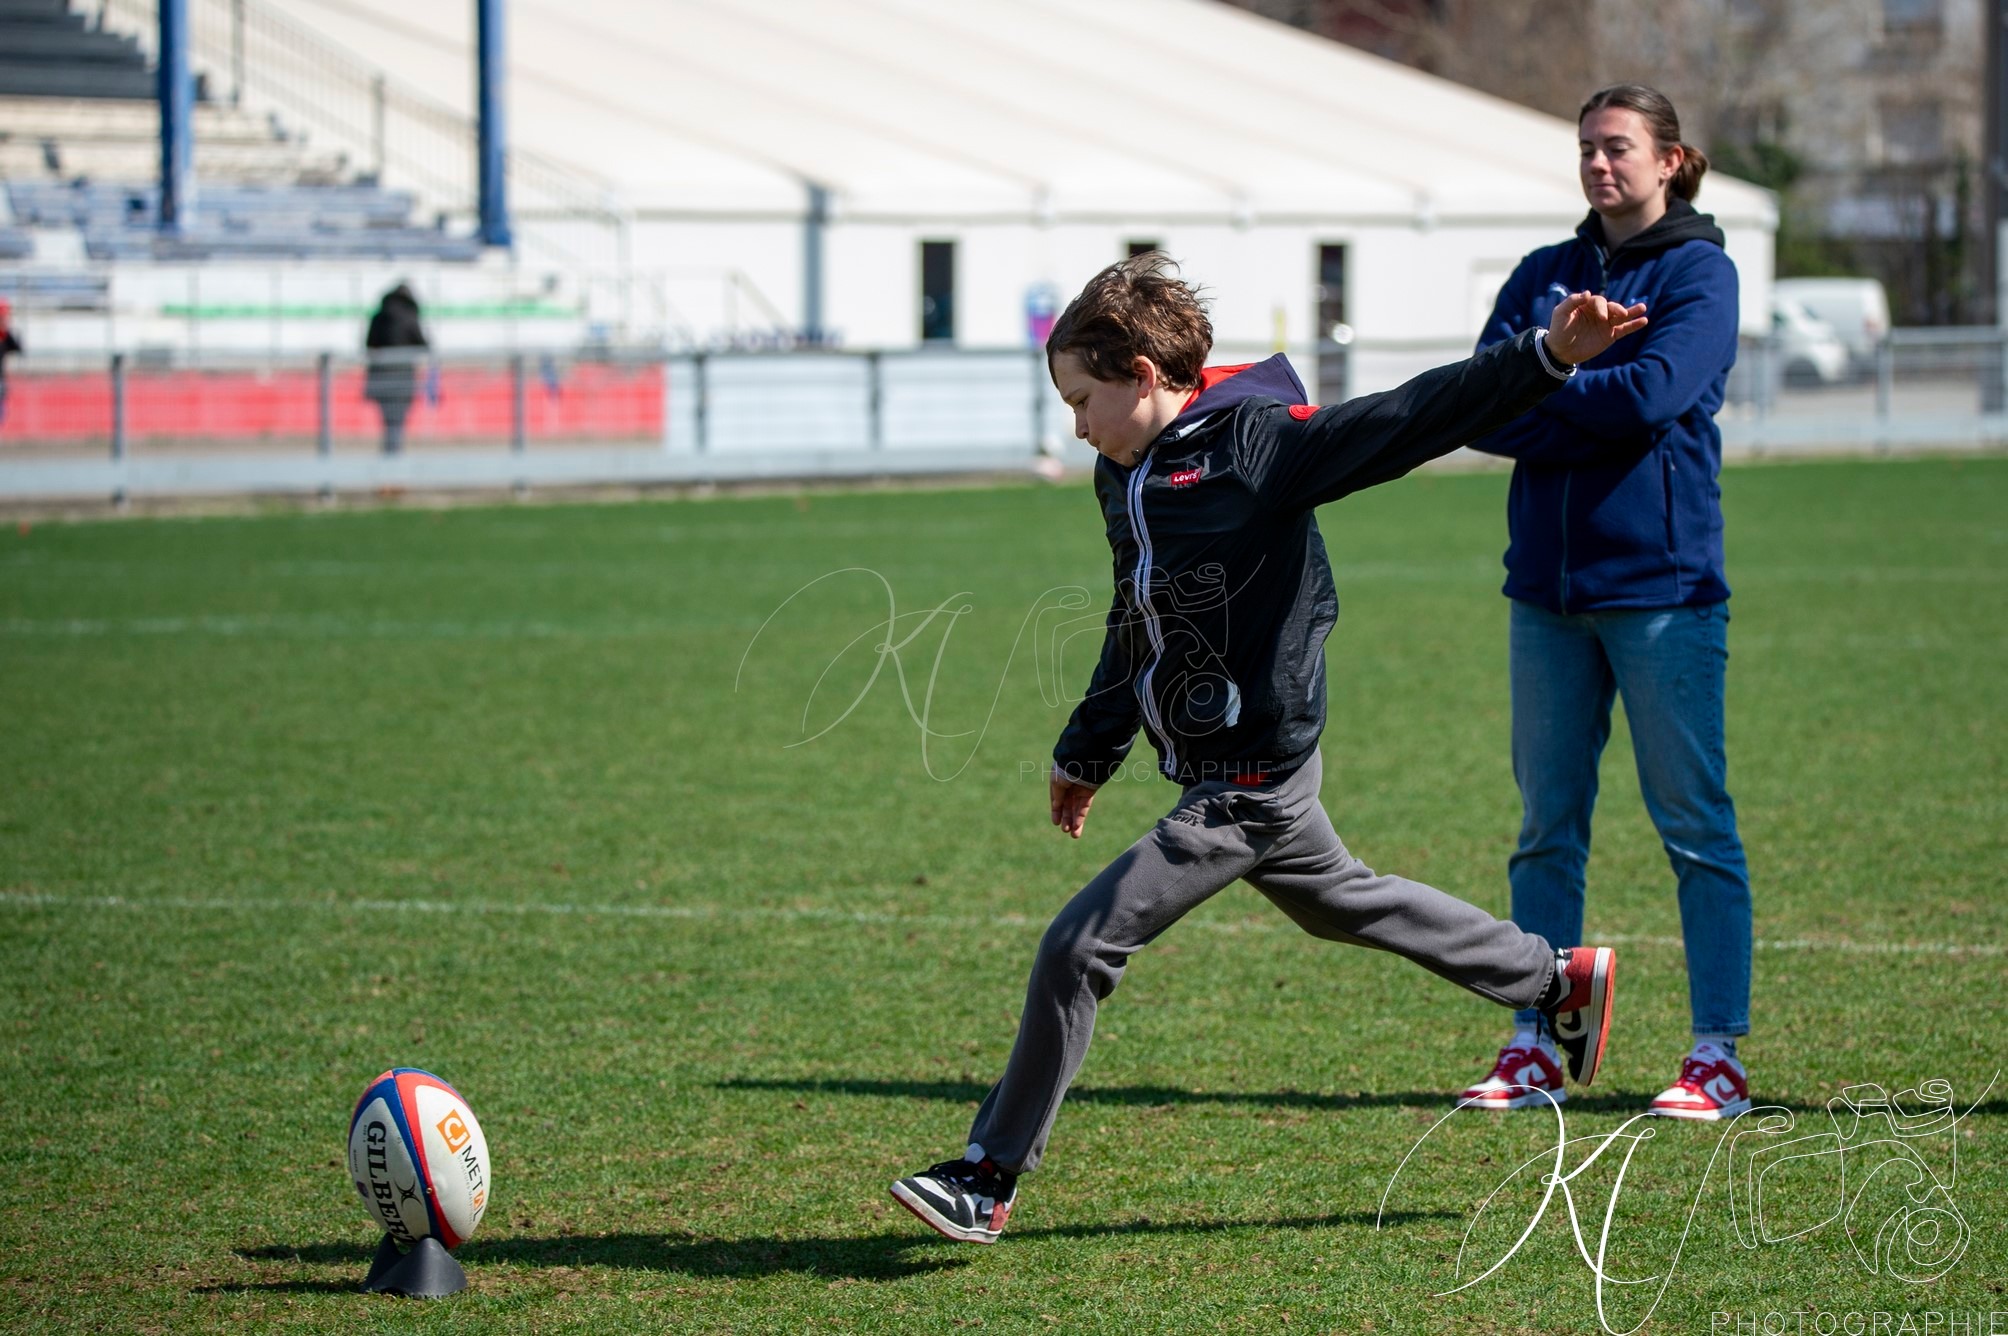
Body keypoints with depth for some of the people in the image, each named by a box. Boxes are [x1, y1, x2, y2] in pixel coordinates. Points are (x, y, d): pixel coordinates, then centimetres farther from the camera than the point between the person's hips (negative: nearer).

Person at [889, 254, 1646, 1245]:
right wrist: (1086, 753, 30)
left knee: (1078, 949, -10)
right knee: (1347, 904, 26)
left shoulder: (1254, 447, -18)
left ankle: (988, 1180, -3)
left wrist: (1547, 356, -35)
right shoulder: (1125, 475, 8)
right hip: (1227, 778, 10)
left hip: (1247, 782, -10)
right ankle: (1561, 979, 40)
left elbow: (1410, 421, -24)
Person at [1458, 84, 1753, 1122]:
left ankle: (1719, 1056, -1)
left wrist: (1539, 392, -3)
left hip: (1663, 581, -5)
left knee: (1694, 823, -3)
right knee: (1547, 828, 7)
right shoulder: (1544, 275, 14)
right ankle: (1533, 1047, 12)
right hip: (1548, 584, 5)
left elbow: (1654, 393, -16)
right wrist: (1592, 414, -11)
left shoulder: (1699, 272, 0)